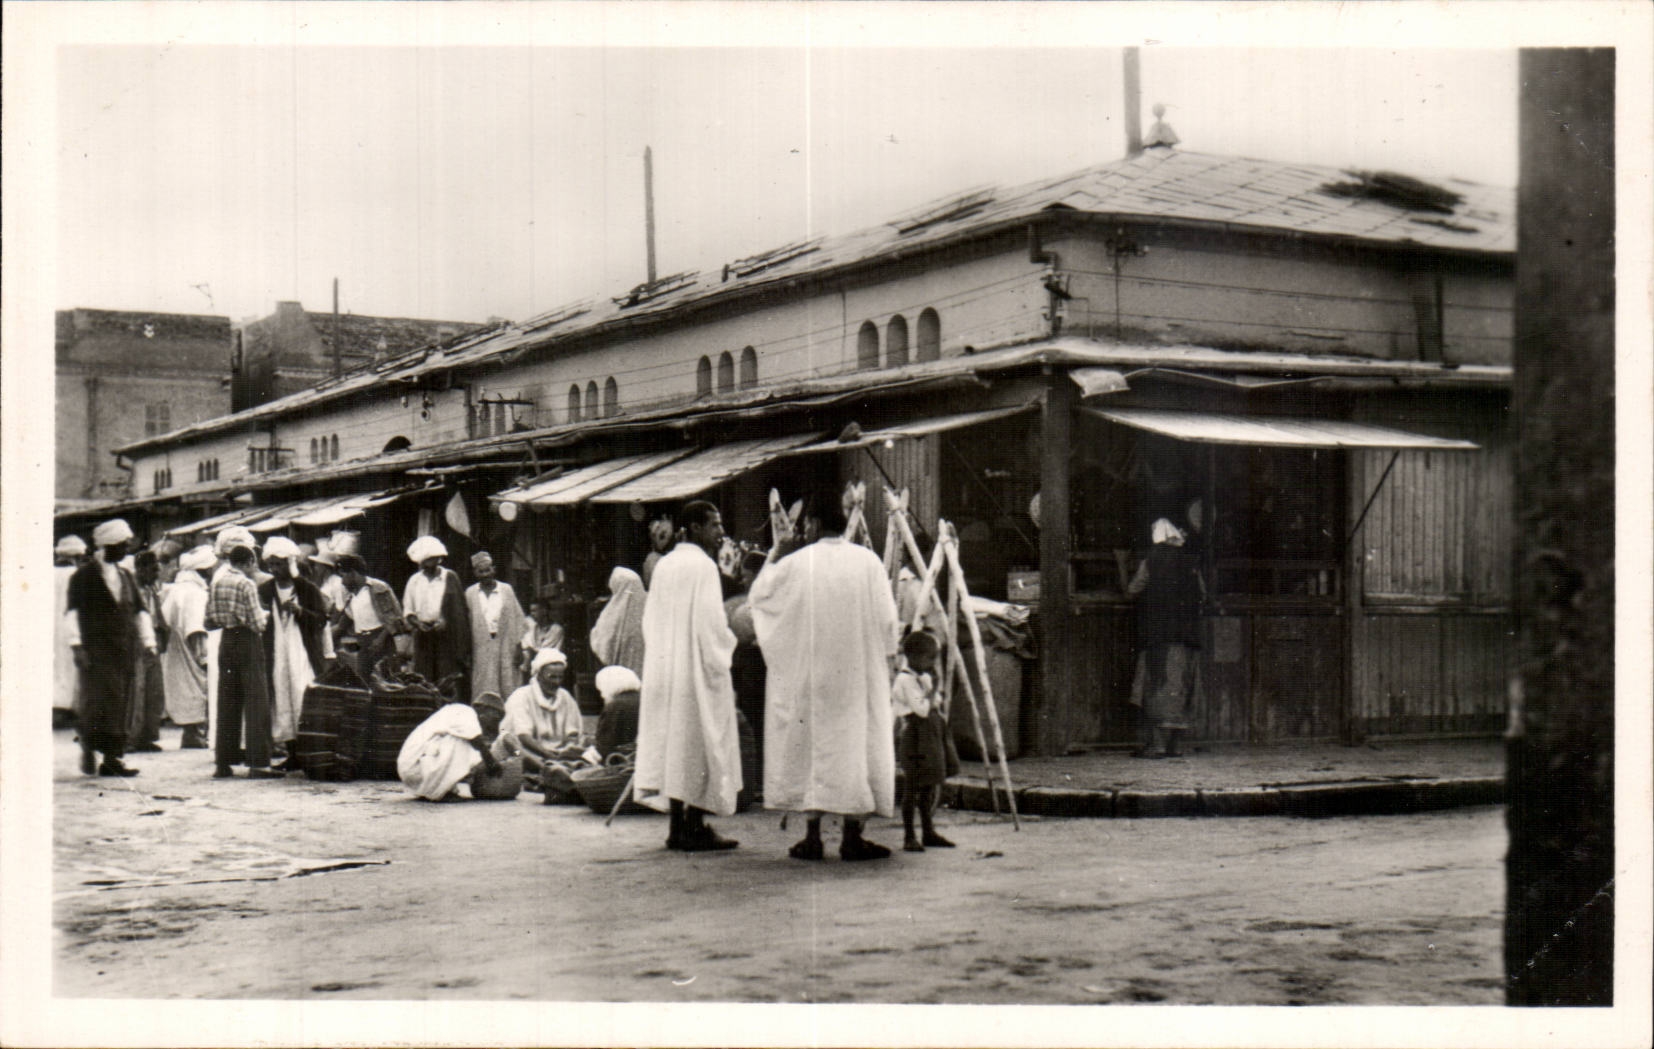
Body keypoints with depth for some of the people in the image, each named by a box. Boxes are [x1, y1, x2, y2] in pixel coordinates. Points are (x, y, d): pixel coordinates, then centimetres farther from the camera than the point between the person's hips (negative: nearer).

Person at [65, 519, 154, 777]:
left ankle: (112, 758, 4)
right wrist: (77, 644, -14)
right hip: (96, 650, -5)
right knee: (99, 700, -11)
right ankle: (89, 748, 7)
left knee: (121, 705, 2)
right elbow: (74, 611, -6)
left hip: (124, 649, 5)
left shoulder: (126, 577, 18)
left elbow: (139, 611, 18)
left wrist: (148, 642, 9)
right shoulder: (84, 576, 0)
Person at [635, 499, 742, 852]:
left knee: (673, 743, 10)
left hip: (664, 667, 8)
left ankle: (677, 825, 12)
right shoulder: (703, 565, -12)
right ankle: (695, 827, -3)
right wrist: (727, 644, -1)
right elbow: (710, 622, -18)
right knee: (700, 742, -3)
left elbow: (651, 619, 15)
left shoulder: (664, 565, 12)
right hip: (697, 668, -8)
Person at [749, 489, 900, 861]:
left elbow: (758, 594, 10)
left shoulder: (796, 563, -5)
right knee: (854, 743, 6)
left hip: (809, 673, 0)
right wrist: (885, 662, 9)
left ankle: (812, 835, 7)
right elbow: (887, 618, -2)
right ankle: (852, 836, 4)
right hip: (858, 673, 0)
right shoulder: (868, 561, -3)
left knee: (811, 746, 7)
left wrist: (772, 556, 23)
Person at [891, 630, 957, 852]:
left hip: (931, 737, 9)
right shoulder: (905, 680, -15)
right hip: (914, 736, -9)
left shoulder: (924, 677, 15)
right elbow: (922, 709, -23)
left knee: (929, 786, 13)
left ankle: (929, 832, 22)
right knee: (912, 788, -4)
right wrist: (933, 687, -16)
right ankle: (909, 836, 1)